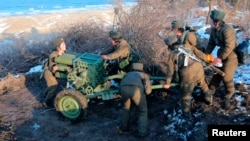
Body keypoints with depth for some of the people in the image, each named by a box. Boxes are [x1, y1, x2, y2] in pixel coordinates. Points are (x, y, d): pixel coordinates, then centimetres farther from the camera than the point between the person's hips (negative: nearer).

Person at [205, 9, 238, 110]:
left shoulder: (227, 30, -30)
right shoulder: (214, 30, -4)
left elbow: (229, 47, -29)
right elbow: (211, 43, 4)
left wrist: (220, 58, -22)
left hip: (231, 56, -8)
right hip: (221, 55, 8)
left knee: (226, 77, -2)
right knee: (217, 73, 15)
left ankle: (228, 96, 20)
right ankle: (211, 91, 29)